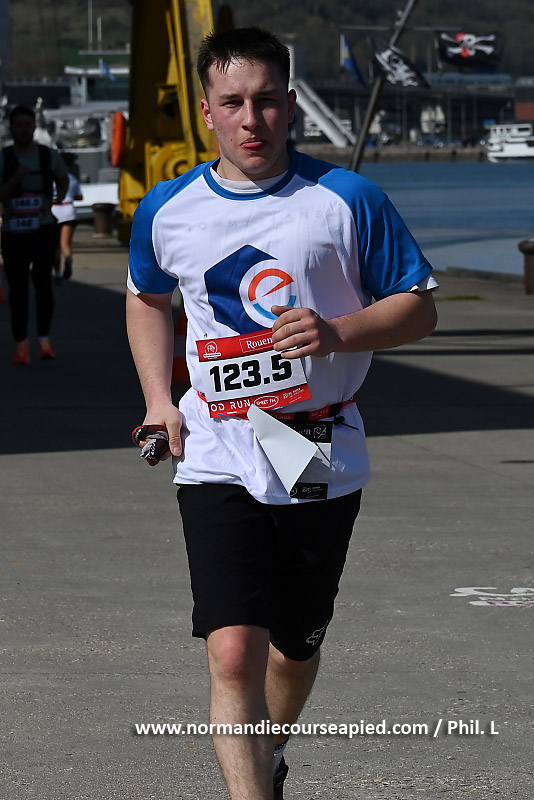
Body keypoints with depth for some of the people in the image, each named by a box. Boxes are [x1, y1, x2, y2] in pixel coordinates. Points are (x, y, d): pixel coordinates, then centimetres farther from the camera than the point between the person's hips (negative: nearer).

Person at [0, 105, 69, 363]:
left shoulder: (50, 156, 3)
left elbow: (63, 179, 22)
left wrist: (60, 197, 3)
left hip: (43, 228, 0)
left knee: (42, 279, -15)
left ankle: (44, 337, -6)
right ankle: (21, 342, 14)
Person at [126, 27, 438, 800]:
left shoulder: (348, 200, -6)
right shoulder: (166, 211, 1)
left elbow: (420, 307, 0)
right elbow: (146, 300, 21)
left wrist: (339, 333, -19)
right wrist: (159, 400, 7)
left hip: (324, 464, 0)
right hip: (219, 463, 0)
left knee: (296, 648, 17)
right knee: (234, 653, -17)